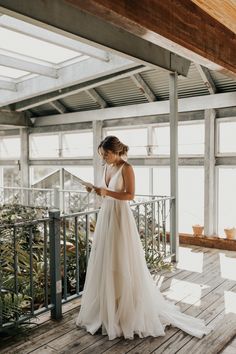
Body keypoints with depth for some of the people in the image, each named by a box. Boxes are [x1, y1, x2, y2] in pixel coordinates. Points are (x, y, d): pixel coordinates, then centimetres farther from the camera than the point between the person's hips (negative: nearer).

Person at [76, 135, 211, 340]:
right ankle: (105, 309, 27)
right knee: (104, 262, 12)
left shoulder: (126, 168, -11)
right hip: (106, 216, 8)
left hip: (120, 218, -8)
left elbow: (130, 195, -17)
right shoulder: (107, 168, 11)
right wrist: (98, 191, -3)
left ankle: (130, 312, 16)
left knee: (123, 265, -1)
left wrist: (107, 192, -22)